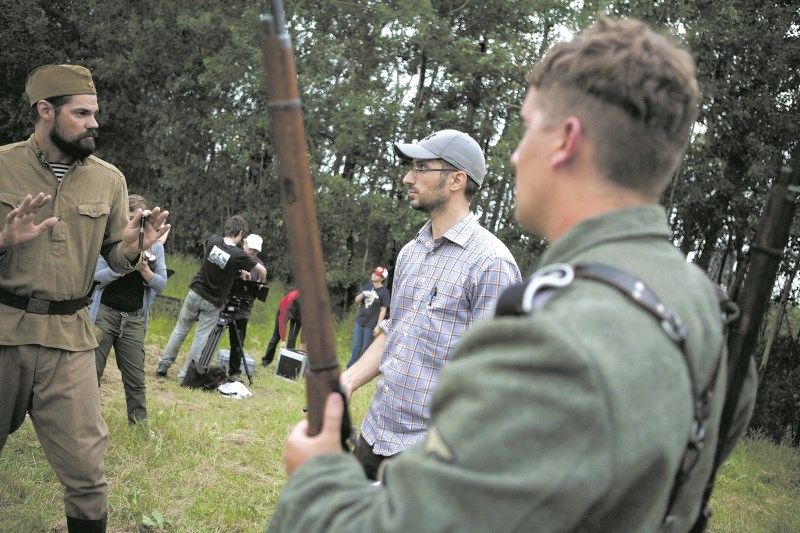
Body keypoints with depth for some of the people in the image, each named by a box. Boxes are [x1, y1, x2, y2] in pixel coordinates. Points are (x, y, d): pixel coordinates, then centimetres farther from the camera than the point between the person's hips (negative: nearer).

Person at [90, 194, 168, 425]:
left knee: (135, 377, 3)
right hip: (104, 313, -2)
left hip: (134, 318, 2)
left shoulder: (155, 245, 6)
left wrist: (144, 269, -15)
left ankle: (140, 425, 10)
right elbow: (98, 277, -9)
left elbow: (161, 285, 4)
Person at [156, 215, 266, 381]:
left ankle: (163, 365, 19)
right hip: (213, 303, -3)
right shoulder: (239, 255, -16)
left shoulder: (213, 240, -6)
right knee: (201, 337, 4)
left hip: (195, 292, 4)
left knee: (180, 329, 16)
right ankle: (185, 374, 6)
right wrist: (260, 281, 18)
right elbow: (262, 271, -6)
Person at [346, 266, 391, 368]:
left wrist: (378, 326, -14)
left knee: (365, 348, 2)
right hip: (360, 321, 6)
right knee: (357, 345, 10)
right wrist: (363, 294, -13)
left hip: (370, 324, -6)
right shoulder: (367, 287, 7)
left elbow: (383, 310, -11)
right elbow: (357, 300, 7)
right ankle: (350, 367, 16)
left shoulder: (384, 292, -10)